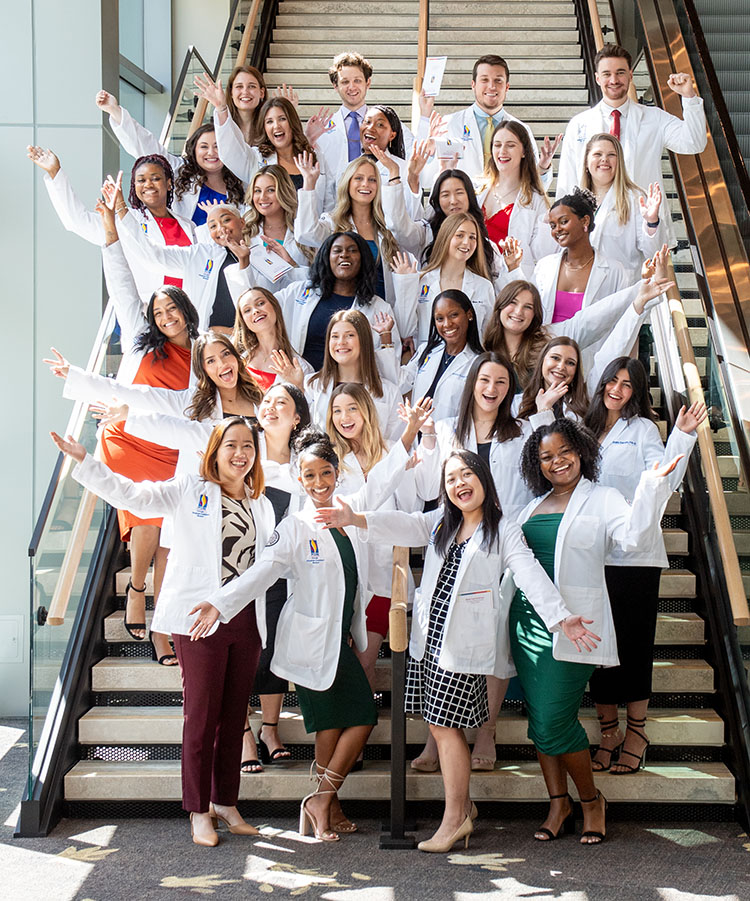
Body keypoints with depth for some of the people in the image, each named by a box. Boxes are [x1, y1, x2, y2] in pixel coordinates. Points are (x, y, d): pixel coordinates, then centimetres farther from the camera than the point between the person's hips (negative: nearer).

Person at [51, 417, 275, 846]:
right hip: (200, 617, -4)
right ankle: (199, 811, 10)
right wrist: (84, 460, -16)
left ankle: (226, 803, 22)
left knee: (234, 715, 10)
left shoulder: (262, 505, 15)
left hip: (246, 619, 5)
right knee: (202, 715, -1)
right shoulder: (189, 491, 0)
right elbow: (132, 494, -9)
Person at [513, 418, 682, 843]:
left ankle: (592, 799, 13)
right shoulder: (534, 507, 18)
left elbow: (634, 533, -18)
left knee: (553, 721, -8)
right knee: (540, 720, 6)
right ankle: (559, 804, 18)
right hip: (528, 618, 6)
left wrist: (654, 485, -29)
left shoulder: (602, 499, 1)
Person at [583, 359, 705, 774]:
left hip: (635, 555, -4)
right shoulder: (587, 429, 14)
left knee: (634, 642, 0)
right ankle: (608, 729, 16)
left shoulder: (642, 429, 0)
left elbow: (665, 481, -11)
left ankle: (636, 732, 11)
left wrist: (682, 435, -23)